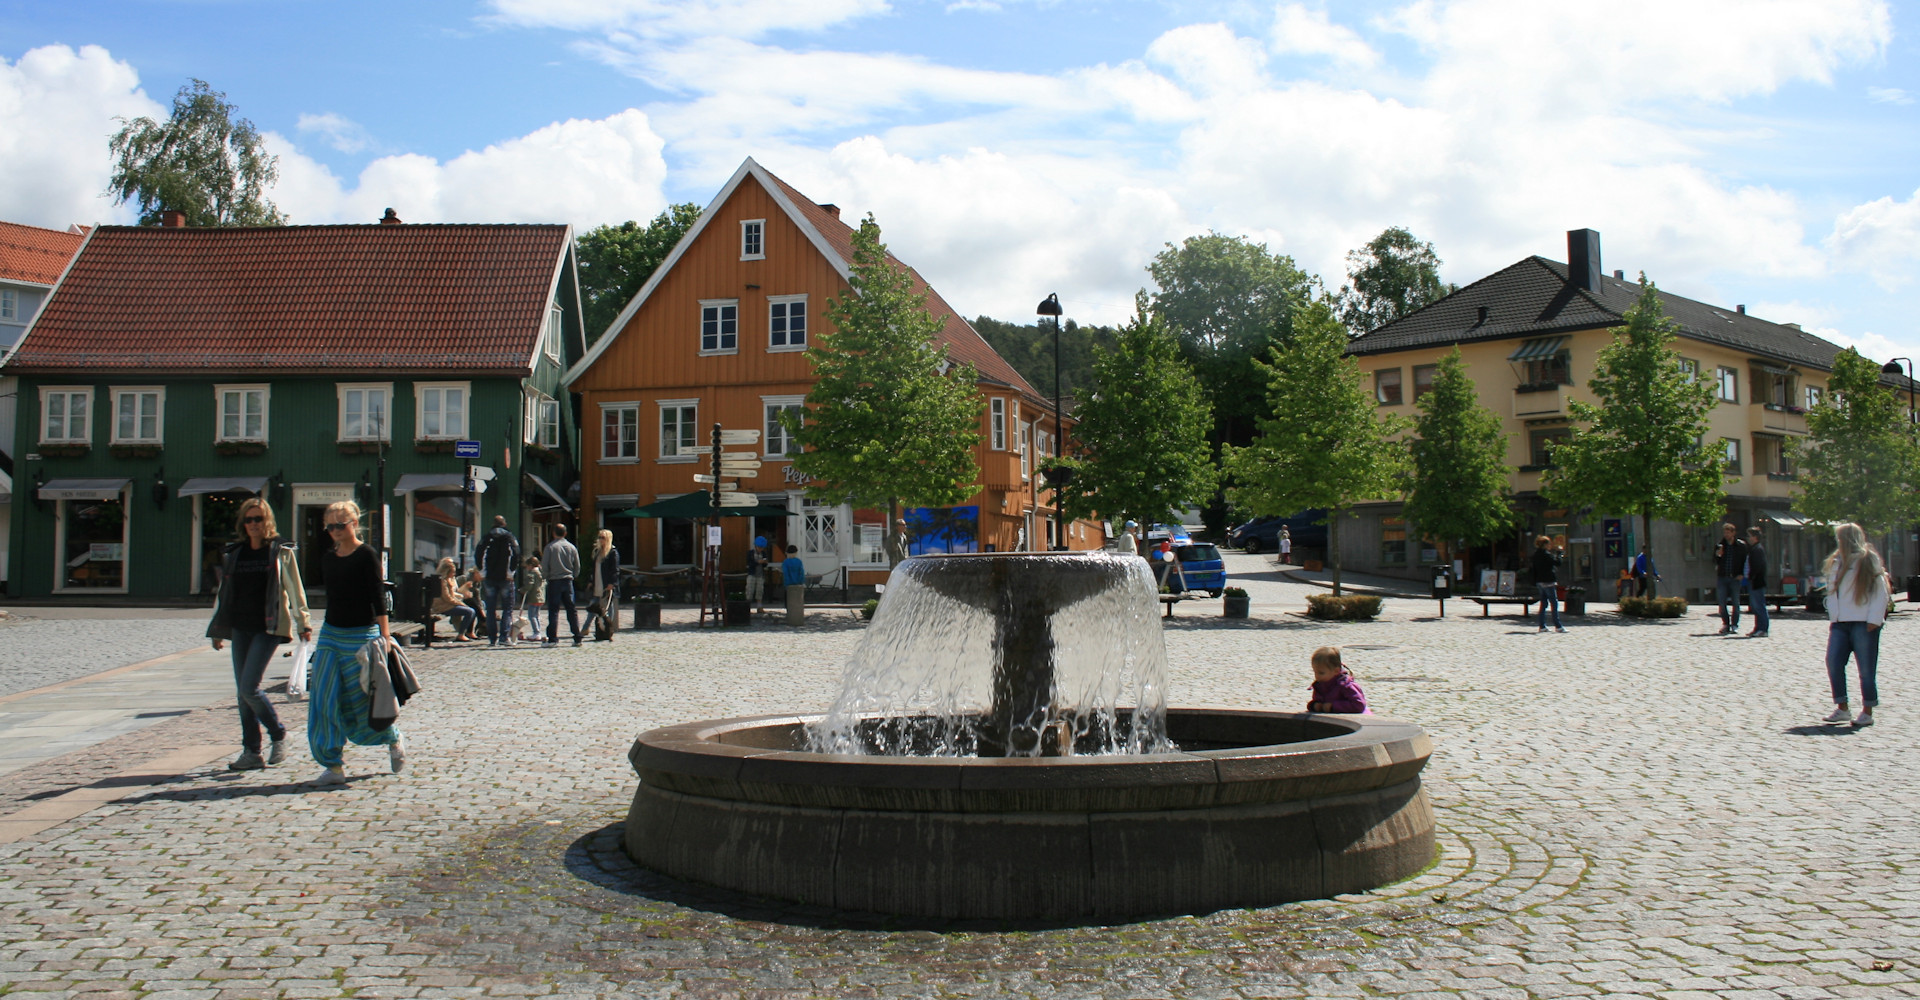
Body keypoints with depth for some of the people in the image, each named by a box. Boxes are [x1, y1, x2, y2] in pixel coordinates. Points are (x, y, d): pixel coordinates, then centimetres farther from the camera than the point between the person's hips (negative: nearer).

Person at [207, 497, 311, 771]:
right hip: (240, 628, 6)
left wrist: (303, 623, -5)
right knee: (243, 692, 5)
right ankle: (251, 752, 11)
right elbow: (223, 593, 18)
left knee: (249, 688, -13)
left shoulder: (281, 552, -1)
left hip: (268, 627, -5)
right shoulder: (234, 554, 12)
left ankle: (279, 735, 8)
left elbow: (295, 590, 0)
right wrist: (217, 629, 18)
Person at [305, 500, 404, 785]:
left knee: (360, 703, 0)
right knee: (324, 701, -3)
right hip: (329, 634, 6)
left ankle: (395, 740, 26)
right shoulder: (327, 558, 11)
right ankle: (333, 766, 2)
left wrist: (384, 635, -17)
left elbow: (378, 596, -12)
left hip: (361, 636, -6)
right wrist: (327, 632, 19)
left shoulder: (366, 555, -8)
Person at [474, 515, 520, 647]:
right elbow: (515, 555, -10)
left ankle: (492, 638, 3)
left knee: (490, 610, 7)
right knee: (508, 608, 3)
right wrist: (511, 571, -5)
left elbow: (478, 555, -2)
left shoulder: (487, 537, 5)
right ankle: (505, 637, -10)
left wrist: (482, 572, 3)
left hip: (489, 578, 2)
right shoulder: (510, 537, 1)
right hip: (505, 578, -2)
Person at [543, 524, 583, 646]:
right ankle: (577, 638, 7)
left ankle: (553, 639, -6)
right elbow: (577, 567, 9)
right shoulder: (572, 547, 5)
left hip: (554, 581, -4)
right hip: (568, 581, 4)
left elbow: (544, 565, -6)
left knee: (553, 610, -2)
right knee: (572, 610, 8)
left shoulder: (550, 547, -7)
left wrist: (546, 577, 9)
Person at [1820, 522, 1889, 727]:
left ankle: (1867, 712, 7)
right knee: (1833, 662, -3)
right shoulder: (1836, 562, 17)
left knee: (1866, 668, -1)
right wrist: (1832, 616, 8)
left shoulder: (1868, 560, -2)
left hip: (1863, 624, -6)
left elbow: (1881, 592, -6)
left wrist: (1874, 620, -13)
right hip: (1840, 623, 6)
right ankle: (1841, 708, 6)